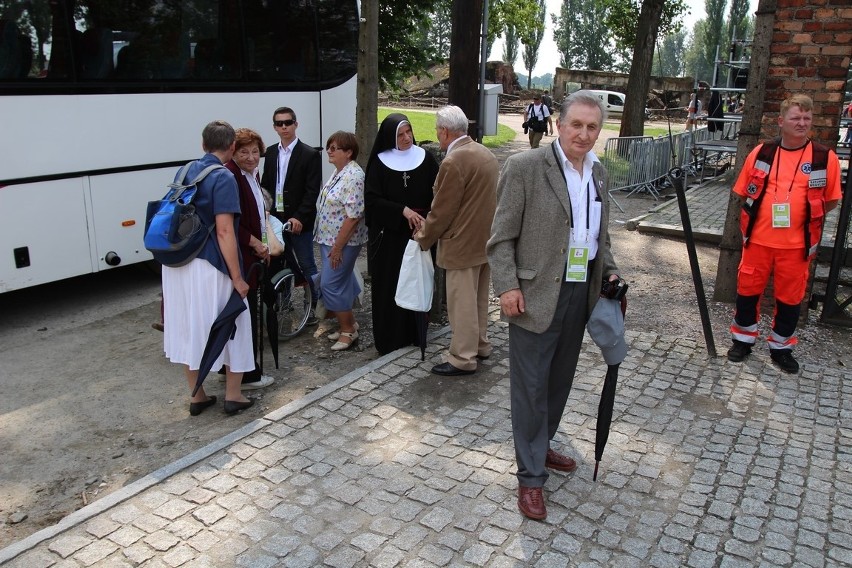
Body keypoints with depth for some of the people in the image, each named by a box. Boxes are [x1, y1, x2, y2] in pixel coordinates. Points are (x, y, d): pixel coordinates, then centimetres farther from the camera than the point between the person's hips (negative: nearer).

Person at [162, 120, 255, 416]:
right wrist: (237, 277, -16)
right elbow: (224, 231, -19)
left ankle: (197, 397, 27)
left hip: (178, 262, 7)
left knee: (188, 328, 15)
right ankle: (233, 395, 18)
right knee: (231, 326, 9)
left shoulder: (185, 172, 10)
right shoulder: (223, 178, -13)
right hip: (208, 266, -7)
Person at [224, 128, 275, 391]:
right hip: (239, 258, -10)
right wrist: (257, 244, -14)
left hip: (253, 254, 10)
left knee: (249, 309, 16)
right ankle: (246, 374, 7)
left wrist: (262, 245, 13)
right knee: (243, 312, -3)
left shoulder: (252, 175, 14)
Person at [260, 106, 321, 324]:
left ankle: (314, 306, 16)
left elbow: (312, 191, -12)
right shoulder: (271, 152, 10)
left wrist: (299, 218, -19)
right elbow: (265, 185, 13)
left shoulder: (309, 154, -7)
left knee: (306, 265, 4)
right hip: (275, 219, 5)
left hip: (299, 221, -5)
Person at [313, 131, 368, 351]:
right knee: (341, 283, 15)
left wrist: (338, 247, -20)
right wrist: (331, 244, 16)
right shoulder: (338, 172, 11)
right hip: (329, 240, 9)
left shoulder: (353, 176, -19)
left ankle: (348, 330, 9)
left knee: (330, 285, -5)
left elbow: (353, 216, -23)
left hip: (343, 242, -9)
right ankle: (349, 324, 28)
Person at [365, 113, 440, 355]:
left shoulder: (425, 158, 2)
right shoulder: (380, 162, -2)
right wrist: (403, 211, -18)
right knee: (389, 286, 2)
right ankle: (389, 339, 12)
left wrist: (425, 218, -13)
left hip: (419, 233, 2)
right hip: (388, 236, -1)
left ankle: (415, 334, 19)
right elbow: (371, 199, -8)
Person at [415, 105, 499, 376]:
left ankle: (463, 359, 11)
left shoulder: (453, 162, -21)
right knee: (479, 298, 20)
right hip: (486, 239, 9)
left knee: (462, 303, 1)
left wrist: (423, 239, -3)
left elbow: (441, 211, -18)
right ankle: (480, 345, 34)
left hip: (463, 244, -9)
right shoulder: (485, 153, 7)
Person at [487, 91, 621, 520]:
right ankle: (531, 477, 14)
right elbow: (502, 237, -10)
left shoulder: (598, 174, 10)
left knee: (559, 380, 19)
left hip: (580, 293, 7)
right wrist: (507, 286, -18)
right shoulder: (525, 167, -11)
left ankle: (540, 446, 39)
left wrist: (610, 271, 7)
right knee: (531, 387, 2)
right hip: (536, 295, -6)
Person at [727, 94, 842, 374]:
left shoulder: (825, 158, -3)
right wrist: (763, 215, 1)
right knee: (748, 290, 10)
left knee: (790, 297, 10)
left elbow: (831, 201, 6)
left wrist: (806, 216, -2)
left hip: (797, 244, -1)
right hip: (758, 239, 1)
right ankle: (743, 340, 30)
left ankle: (781, 348, 28)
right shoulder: (761, 153, 0)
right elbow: (743, 192, 9)